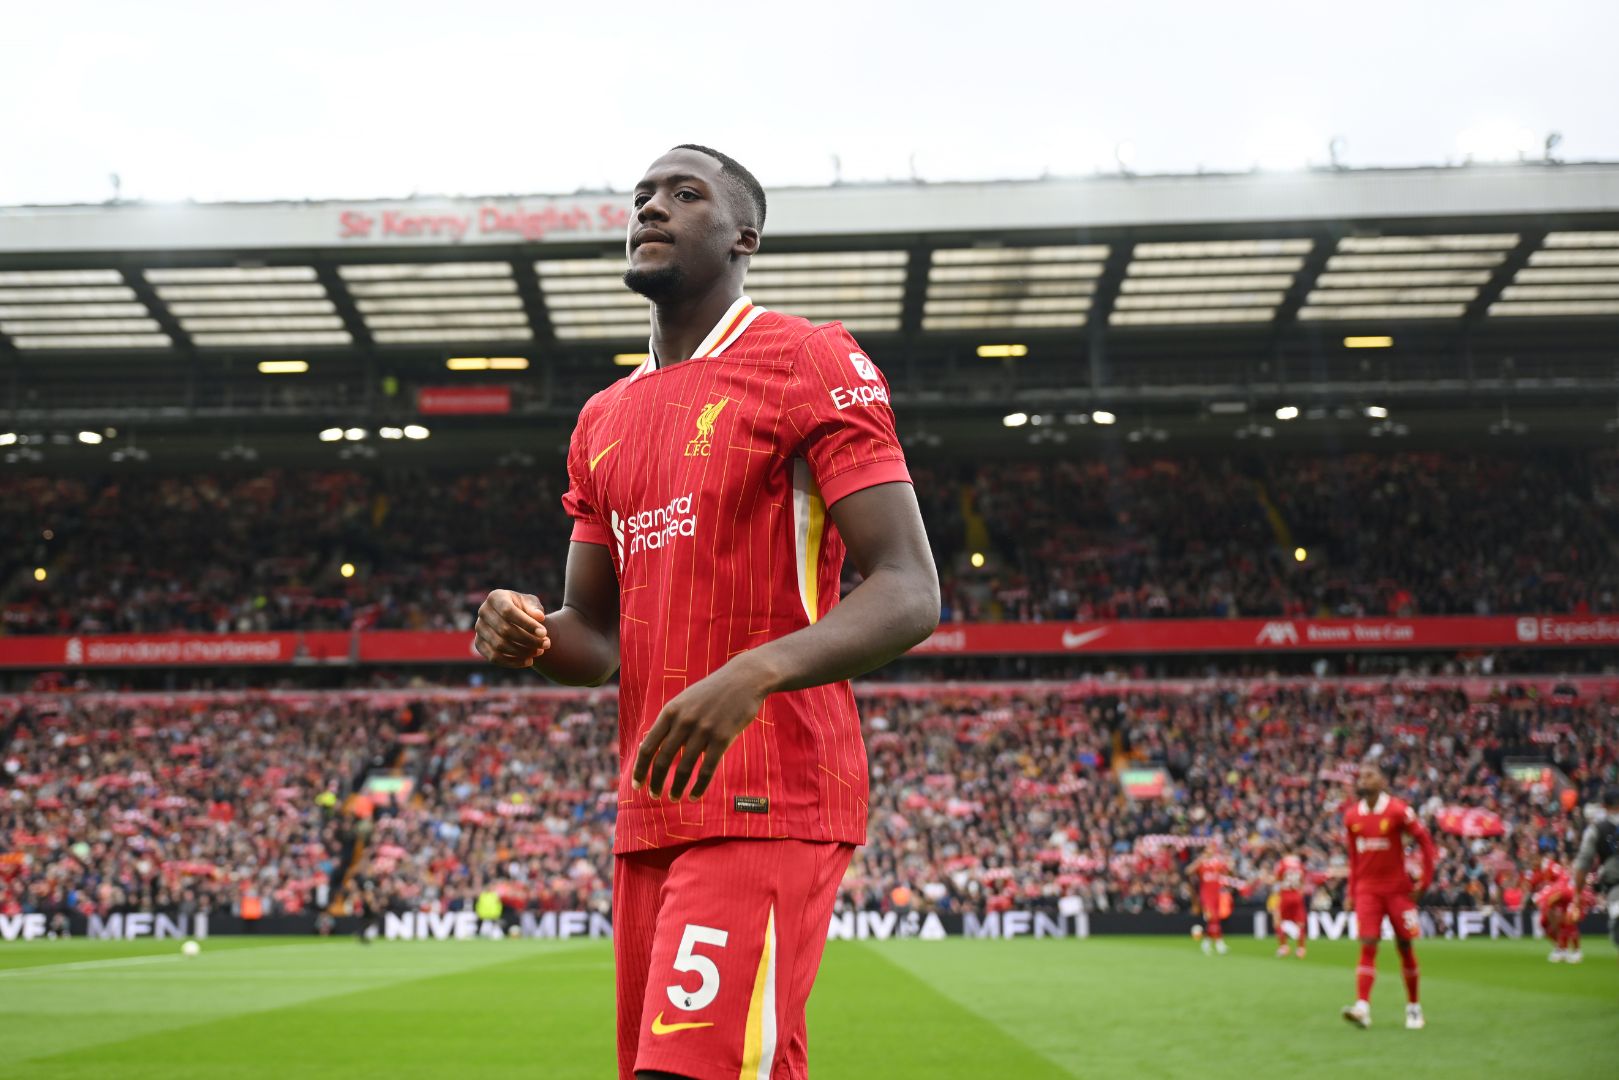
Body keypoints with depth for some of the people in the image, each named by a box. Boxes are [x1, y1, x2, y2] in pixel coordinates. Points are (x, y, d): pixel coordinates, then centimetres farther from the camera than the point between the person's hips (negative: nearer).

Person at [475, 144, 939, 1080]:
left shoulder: (813, 366, -4)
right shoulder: (605, 418, 19)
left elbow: (910, 593, -13)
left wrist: (754, 672, -29)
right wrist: (529, 633, -3)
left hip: (769, 806, -8)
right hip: (650, 813, 8)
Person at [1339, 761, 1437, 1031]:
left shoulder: (1397, 811, -9)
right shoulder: (1352, 816, 4)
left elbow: (1425, 841, -2)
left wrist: (1425, 880, -5)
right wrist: (1350, 892, 12)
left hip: (1397, 888, -2)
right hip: (1367, 890, 2)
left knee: (1405, 946, 5)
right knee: (1367, 946, -9)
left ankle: (1413, 1007, 19)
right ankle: (1362, 1007, -18)